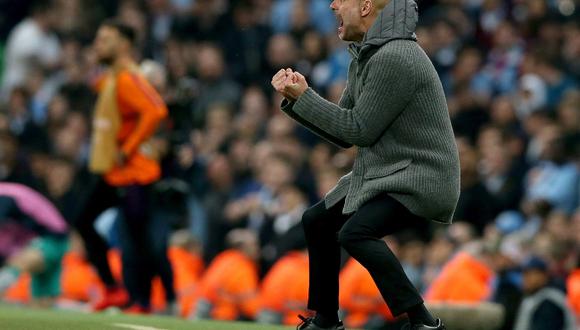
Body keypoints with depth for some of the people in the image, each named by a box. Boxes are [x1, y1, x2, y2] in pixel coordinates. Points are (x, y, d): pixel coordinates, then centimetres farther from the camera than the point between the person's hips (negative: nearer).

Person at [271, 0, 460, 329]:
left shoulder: (395, 58, -21)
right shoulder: (364, 58, 10)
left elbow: (359, 130, -19)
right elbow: (343, 135, 13)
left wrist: (304, 97, -10)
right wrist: (296, 98, 2)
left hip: (422, 181, -11)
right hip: (382, 175, 11)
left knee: (354, 233, -29)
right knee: (317, 221, 20)